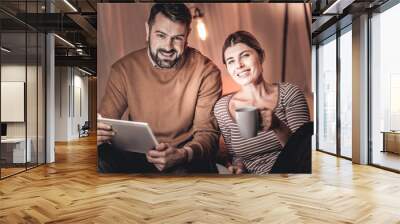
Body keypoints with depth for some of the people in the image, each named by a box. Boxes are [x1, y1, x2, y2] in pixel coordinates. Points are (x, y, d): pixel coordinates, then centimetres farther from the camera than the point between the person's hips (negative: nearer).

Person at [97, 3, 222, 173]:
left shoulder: (205, 71, -10)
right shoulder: (123, 69, -4)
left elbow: (208, 132, -11)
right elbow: (106, 124, -1)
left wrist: (182, 155, -33)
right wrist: (98, 134, -27)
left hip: (185, 160, -1)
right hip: (134, 155, 2)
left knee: (183, 171, -35)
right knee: (100, 160, -27)